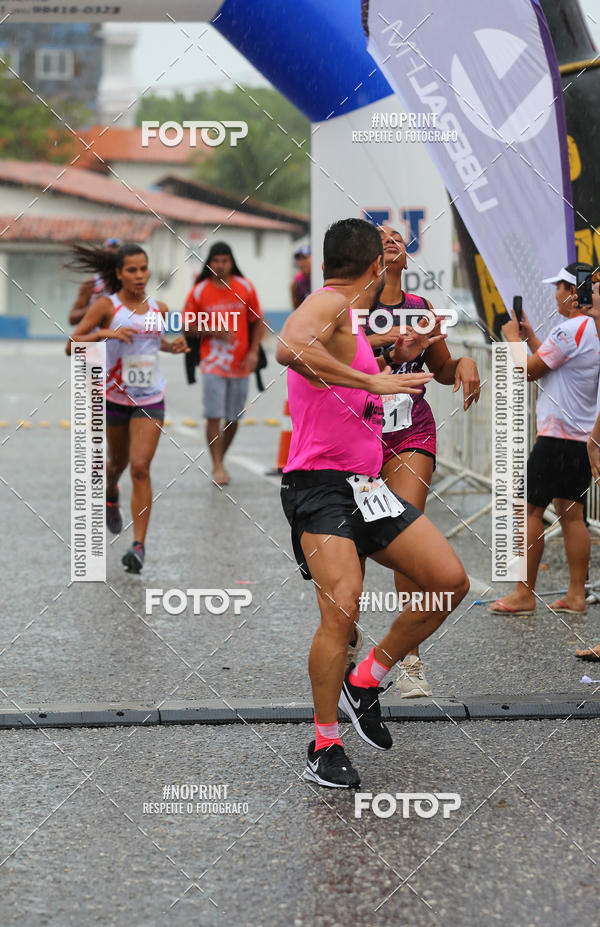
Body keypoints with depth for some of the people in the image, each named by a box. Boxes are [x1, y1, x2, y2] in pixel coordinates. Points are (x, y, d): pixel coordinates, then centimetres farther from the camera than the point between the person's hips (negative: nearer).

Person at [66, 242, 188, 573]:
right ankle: (110, 496, 56)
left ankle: (139, 545, -13)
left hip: (150, 400, 1)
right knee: (118, 461, 19)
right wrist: (105, 333, -29)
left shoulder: (158, 309, 2)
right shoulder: (106, 306, -9)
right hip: (113, 396, -1)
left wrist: (173, 346, 2)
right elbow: (71, 346, -14)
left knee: (140, 468, -12)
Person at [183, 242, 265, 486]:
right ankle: (217, 467, -6)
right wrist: (214, 332, -13)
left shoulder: (245, 288, 2)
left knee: (233, 419, 8)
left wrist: (253, 351, -3)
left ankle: (221, 460, 26)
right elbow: (189, 326, 3)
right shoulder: (199, 291, -2)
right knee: (214, 416, -11)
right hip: (213, 363, -2)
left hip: (240, 364, 2)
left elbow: (258, 322, 9)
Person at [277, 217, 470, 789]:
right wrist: (373, 382, -31)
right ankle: (324, 746, -6)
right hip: (320, 488, -9)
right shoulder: (328, 304, -11)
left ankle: (364, 682, 15)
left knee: (450, 582, 2)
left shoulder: (351, 322, 19)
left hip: (366, 485, 9)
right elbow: (289, 348, -34)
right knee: (342, 612, -20)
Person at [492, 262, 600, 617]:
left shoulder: (571, 329, -16)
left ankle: (524, 594, -3)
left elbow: (530, 370, -11)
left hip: (558, 435, -9)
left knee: (531, 510, -4)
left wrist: (512, 338, 5)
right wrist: (530, 336, 24)